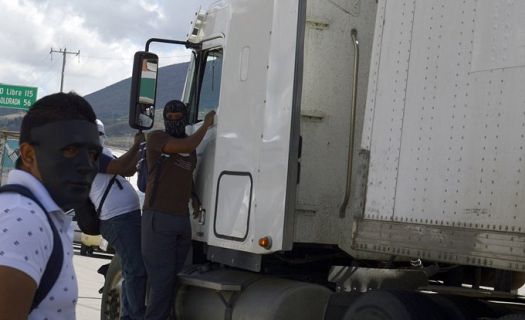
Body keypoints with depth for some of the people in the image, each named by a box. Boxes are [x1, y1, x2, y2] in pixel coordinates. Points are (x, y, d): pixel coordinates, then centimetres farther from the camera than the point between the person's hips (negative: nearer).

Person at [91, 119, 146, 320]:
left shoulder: (101, 153, 23)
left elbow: (129, 170, 24)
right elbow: (119, 166, -20)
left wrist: (139, 146, 16)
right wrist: (136, 145, -9)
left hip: (129, 215, 10)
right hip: (118, 219, -10)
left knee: (133, 270, 14)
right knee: (137, 269, -12)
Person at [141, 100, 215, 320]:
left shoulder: (191, 147, 19)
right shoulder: (156, 137, -2)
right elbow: (185, 147, -18)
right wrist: (206, 124, -5)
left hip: (182, 219, 6)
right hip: (158, 218, -6)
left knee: (174, 277, 4)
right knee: (161, 279, -11)